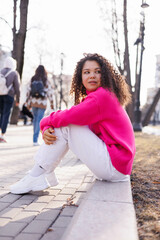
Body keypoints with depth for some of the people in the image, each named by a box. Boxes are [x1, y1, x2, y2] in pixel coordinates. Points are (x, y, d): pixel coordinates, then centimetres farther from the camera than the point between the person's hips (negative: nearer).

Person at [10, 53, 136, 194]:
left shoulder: (102, 96, -16)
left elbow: (67, 117, -21)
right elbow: (70, 117, 4)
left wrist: (45, 122, -1)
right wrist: (47, 129, -16)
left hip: (115, 166, -9)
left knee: (65, 126, -12)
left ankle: (38, 176, -3)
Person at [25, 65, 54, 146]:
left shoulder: (32, 80, 3)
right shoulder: (46, 81, -5)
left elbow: (28, 91, 4)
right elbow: (50, 93, -6)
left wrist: (28, 103, 13)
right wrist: (51, 104, 4)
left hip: (33, 102, 3)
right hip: (42, 103, -3)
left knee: (35, 119, 19)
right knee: (39, 121, -1)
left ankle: (35, 136, 29)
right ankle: (35, 140, -4)